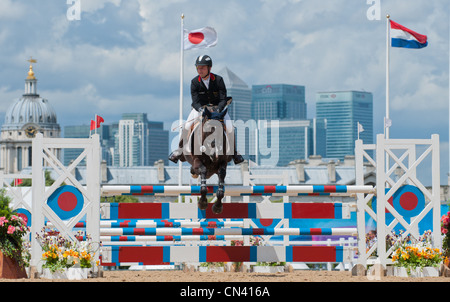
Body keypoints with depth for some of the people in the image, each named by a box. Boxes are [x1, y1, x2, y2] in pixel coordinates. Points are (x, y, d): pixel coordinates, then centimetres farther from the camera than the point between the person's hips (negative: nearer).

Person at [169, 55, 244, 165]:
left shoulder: (218, 80, -16)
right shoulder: (195, 82, -13)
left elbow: (223, 99, -16)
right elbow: (195, 101, -16)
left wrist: (218, 110, -34)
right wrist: (201, 110, -38)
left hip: (217, 107, -1)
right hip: (200, 107, 1)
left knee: (230, 128, -17)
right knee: (187, 126, -20)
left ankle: (234, 152, 5)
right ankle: (180, 150, -4)